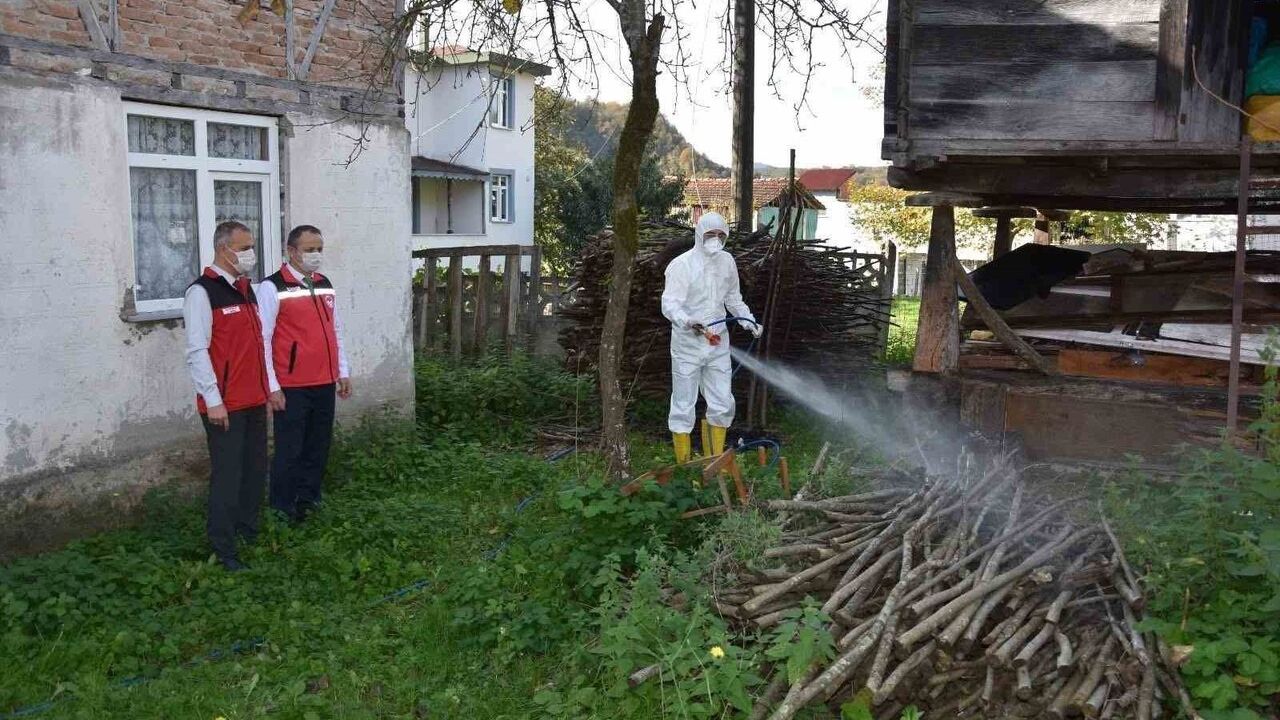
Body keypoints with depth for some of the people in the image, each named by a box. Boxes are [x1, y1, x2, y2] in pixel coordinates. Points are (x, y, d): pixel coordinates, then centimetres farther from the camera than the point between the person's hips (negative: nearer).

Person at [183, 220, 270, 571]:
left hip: (254, 401, 8)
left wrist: (265, 387, 19)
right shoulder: (202, 292, -12)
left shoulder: (246, 288, 13)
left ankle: (249, 530, 29)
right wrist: (213, 400, -18)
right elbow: (197, 351, -16)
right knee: (227, 475, -3)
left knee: (256, 469, 14)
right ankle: (222, 548, 8)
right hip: (225, 405, -8)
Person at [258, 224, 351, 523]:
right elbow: (263, 339, -10)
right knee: (290, 449, 1)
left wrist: (343, 372, 15)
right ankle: (283, 507, 16)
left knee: (319, 445, 13)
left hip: (325, 383, 6)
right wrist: (272, 386, -13)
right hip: (291, 386, -6)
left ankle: (309, 498, 28)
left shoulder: (325, 285, 12)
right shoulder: (272, 287, -9)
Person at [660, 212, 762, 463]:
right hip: (688, 345, -5)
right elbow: (669, 304, -22)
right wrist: (689, 323, -39)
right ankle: (684, 466, 15)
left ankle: (715, 460, 26)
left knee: (722, 404, 10)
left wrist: (749, 320, 9)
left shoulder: (726, 261, 6)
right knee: (684, 406, 3)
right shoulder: (682, 265, -14)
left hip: (718, 343, 5)